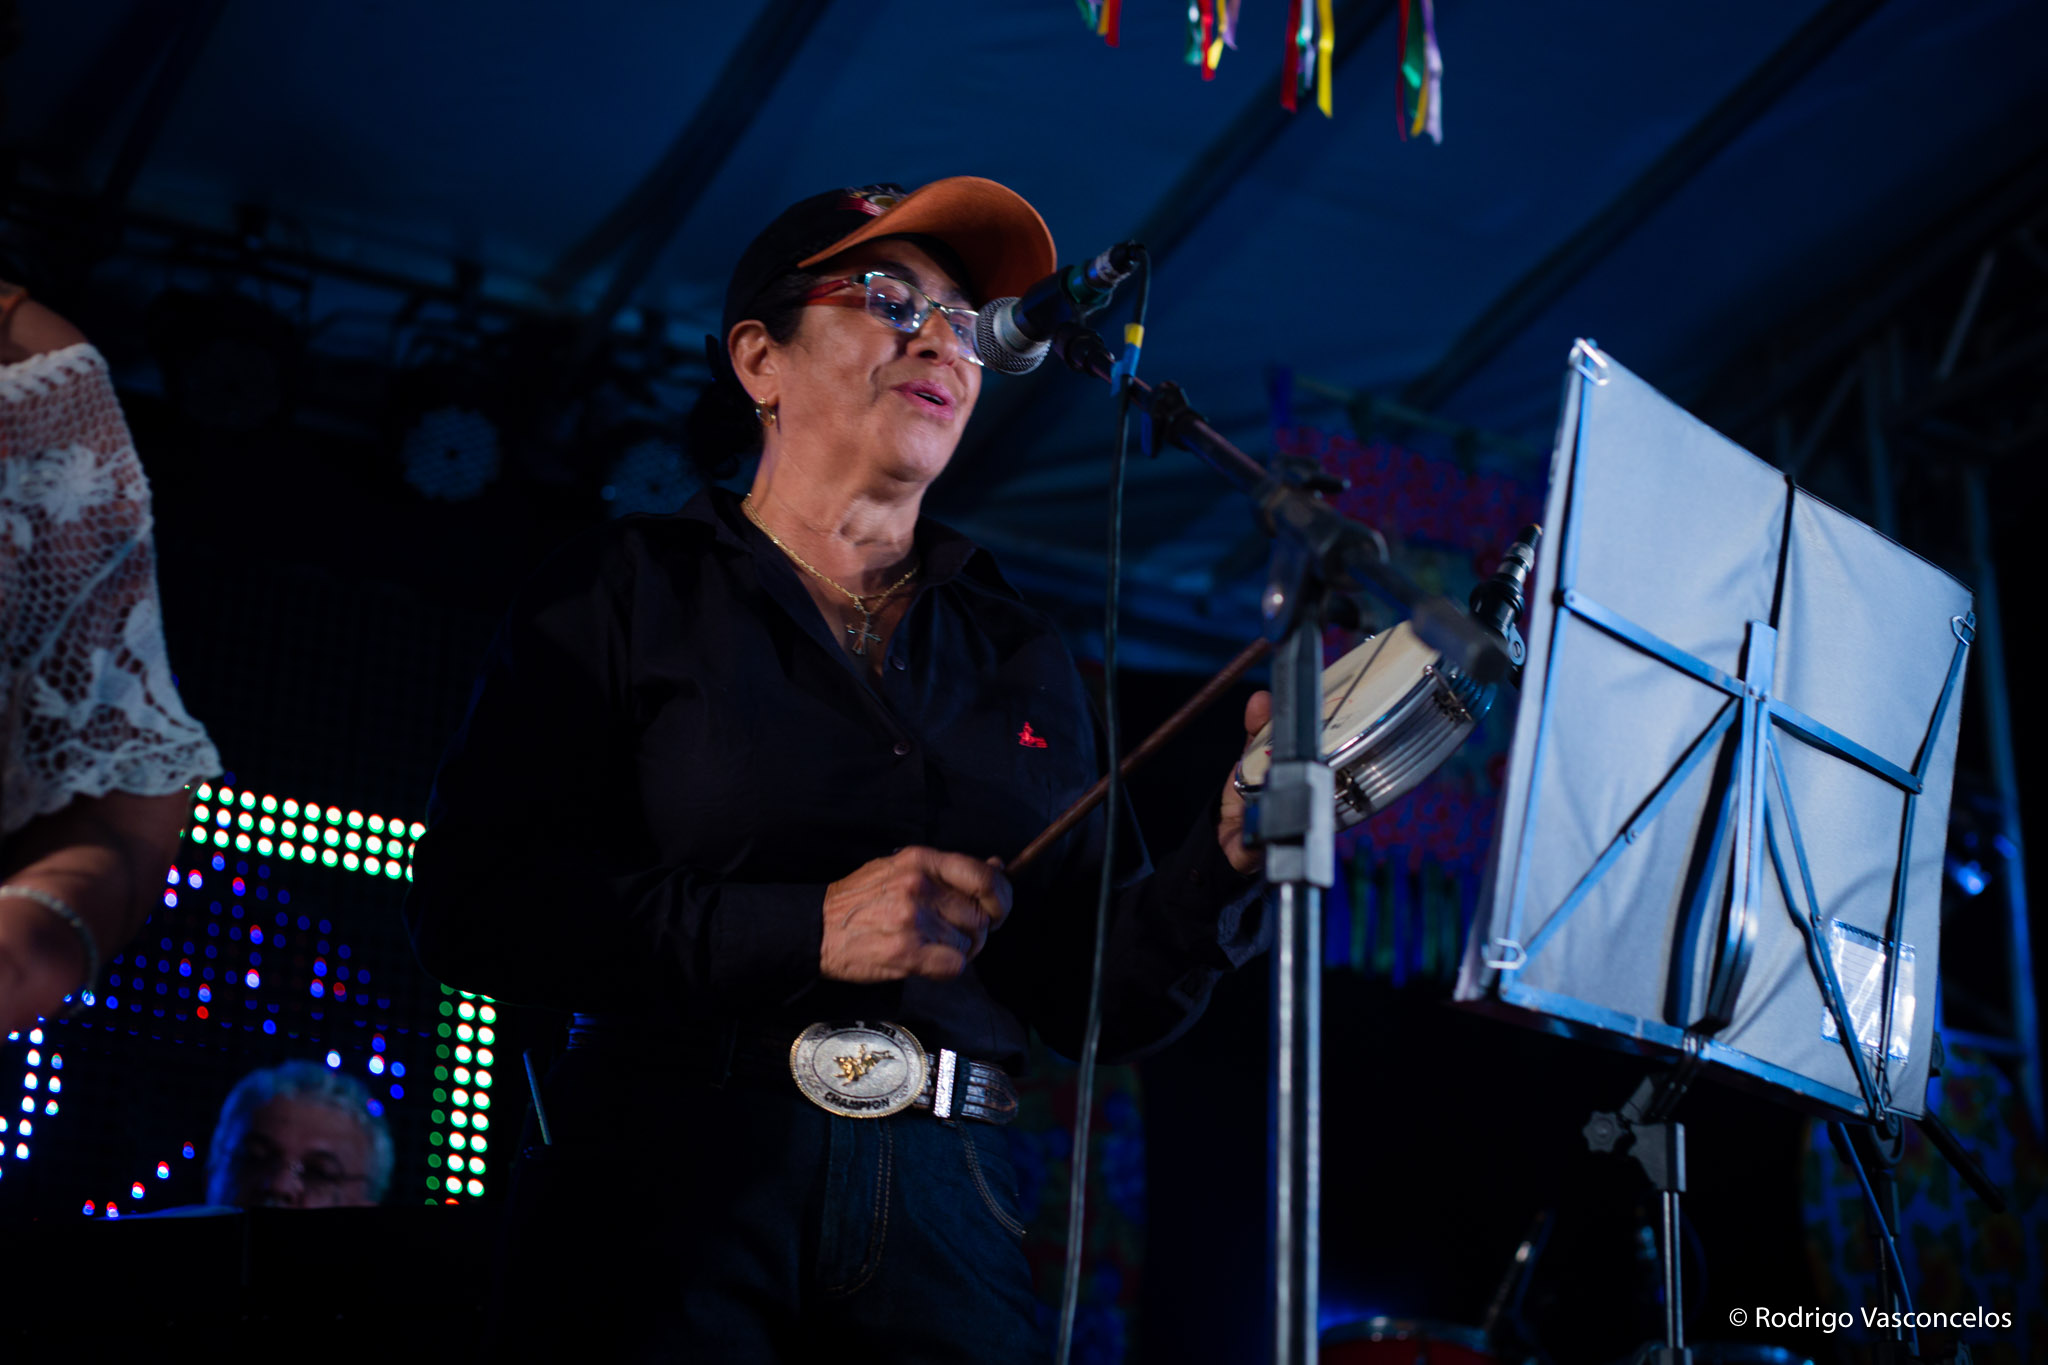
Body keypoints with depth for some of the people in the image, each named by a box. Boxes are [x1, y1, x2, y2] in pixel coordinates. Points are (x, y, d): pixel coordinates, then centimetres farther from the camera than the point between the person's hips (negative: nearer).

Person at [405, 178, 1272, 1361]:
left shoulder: (1022, 661, 16)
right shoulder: (634, 591, 5)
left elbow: (1094, 1004, 11)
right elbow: (470, 904, -7)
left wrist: (1228, 860, -8)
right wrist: (809, 930, -14)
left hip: (940, 1215, 3)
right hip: (667, 1181, -3)